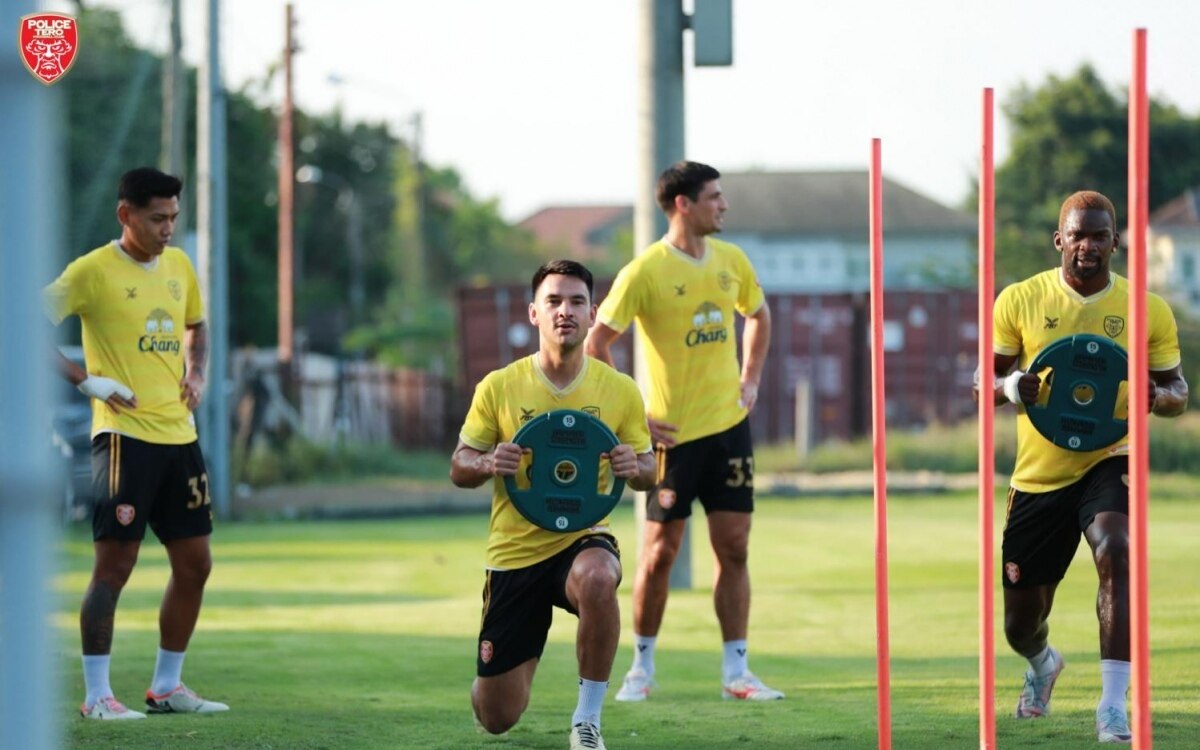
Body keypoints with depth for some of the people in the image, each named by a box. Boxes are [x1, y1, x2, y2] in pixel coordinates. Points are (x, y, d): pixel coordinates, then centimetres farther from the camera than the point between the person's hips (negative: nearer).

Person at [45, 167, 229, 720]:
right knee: (115, 562, -9)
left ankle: (166, 686, 19)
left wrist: (196, 373, 11)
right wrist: (86, 381, -15)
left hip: (178, 433, 7)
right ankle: (96, 695, -3)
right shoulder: (93, 271, -8)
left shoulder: (178, 266, 12)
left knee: (194, 563, 8)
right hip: (125, 435, -7)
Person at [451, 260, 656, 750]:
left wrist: (634, 468, -18)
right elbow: (459, 469, 2)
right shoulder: (499, 387, -5)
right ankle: (518, 662, 42)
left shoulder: (619, 391, -3)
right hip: (514, 551, 1)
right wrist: (488, 464, -21)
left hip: (583, 538, -1)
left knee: (597, 579, -41)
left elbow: (648, 471, 6)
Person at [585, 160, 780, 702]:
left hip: (729, 424, 5)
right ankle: (641, 668, 15)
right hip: (673, 432, -5)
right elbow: (596, 343, -11)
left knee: (734, 548, 2)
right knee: (660, 551, 1)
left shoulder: (731, 261, 6)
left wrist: (750, 380, 13)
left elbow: (758, 315, 25)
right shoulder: (645, 272, -12)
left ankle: (736, 673, 6)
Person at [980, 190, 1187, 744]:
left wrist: (1158, 397, -19)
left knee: (1116, 554, -33)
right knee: (1021, 625, 9)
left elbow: (1178, 391, 5)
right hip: (1038, 475, 2)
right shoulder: (1020, 301, -3)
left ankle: (1113, 706, -30)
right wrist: (1011, 388, -19)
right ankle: (1042, 664, 49)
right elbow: (985, 381, 5)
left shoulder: (1148, 310, -4)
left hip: (1108, 461, -2)